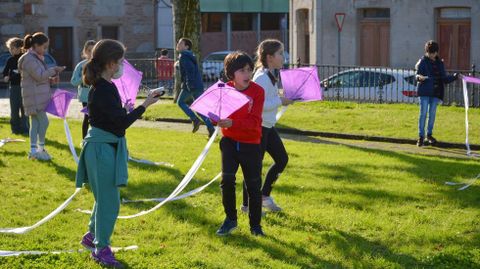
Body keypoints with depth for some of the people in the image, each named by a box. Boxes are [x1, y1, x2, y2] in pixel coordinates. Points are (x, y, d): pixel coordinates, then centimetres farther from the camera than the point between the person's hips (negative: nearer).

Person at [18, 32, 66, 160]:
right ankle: (40, 148, -1)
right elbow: (39, 76, -20)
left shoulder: (37, 58, 16)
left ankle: (33, 150, 11)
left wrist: (52, 76, 7)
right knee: (44, 121, -9)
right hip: (34, 96, -10)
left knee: (35, 122, 9)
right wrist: (53, 70, -13)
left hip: (40, 96, 10)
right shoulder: (29, 59, -15)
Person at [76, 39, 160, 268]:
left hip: (105, 147, 10)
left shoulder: (104, 87, 8)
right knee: (109, 200, -1)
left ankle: (92, 236, 38)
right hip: (102, 148, -10)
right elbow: (121, 122, -23)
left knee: (105, 196, 23)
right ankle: (101, 249, 10)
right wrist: (144, 105, -18)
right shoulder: (104, 90, -23)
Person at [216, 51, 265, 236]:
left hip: (250, 144, -2)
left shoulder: (257, 91, -12)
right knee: (227, 179, -11)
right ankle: (230, 219, 9)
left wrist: (232, 123, -35)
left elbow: (254, 121, -20)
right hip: (229, 141, 2)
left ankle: (255, 225, 21)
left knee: (253, 185, 6)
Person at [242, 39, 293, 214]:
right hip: (258, 127, -10)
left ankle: (265, 196, 24)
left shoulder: (271, 76, 11)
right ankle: (247, 205, 10)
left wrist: (283, 99, 7)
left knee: (282, 159, 12)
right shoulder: (261, 77, -20)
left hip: (268, 126, 10)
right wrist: (280, 101, -22)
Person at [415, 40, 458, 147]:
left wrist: (454, 77, 1)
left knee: (432, 113, 8)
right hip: (425, 91, -4)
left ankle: (429, 135, 20)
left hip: (436, 92, 4)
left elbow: (444, 79, 15)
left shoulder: (440, 63, 13)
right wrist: (420, 77, -31)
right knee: (423, 113, -5)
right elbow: (417, 74, -8)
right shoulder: (422, 62, -1)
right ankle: (421, 136, 0)